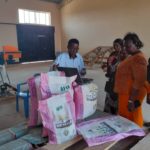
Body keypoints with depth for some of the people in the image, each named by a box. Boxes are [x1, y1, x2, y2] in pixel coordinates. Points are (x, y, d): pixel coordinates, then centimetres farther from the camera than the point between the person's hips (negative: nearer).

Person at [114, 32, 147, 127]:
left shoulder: (138, 58, -18)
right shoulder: (133, 56, 14)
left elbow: (139, 81, -24)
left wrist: (131, 100, -24)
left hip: (132, 94, -10)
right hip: (126, 92, 10)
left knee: (130, 120, 2)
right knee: (125, 118, 19)